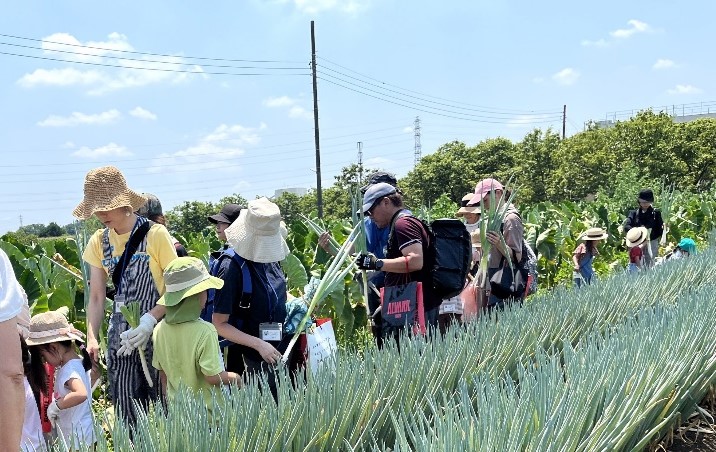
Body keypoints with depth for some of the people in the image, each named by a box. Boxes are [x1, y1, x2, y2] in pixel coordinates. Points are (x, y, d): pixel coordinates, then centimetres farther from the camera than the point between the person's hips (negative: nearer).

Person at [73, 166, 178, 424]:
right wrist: (92, 338, -6)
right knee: (126, 411, 5)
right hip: (120, 336, 4)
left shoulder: (155, 235, -9)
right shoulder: (98, 242, 6)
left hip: (156, 332, -4)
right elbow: (96, 297, 6)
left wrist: (149, 320, -19)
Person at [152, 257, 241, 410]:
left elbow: (162, 374, 6)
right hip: (208, 411, -6)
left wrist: (170, 400, 19)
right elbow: (214, 377, -22)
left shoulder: (160, 329, -5)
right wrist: (236, 378, -5)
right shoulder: (204, 331, -24)